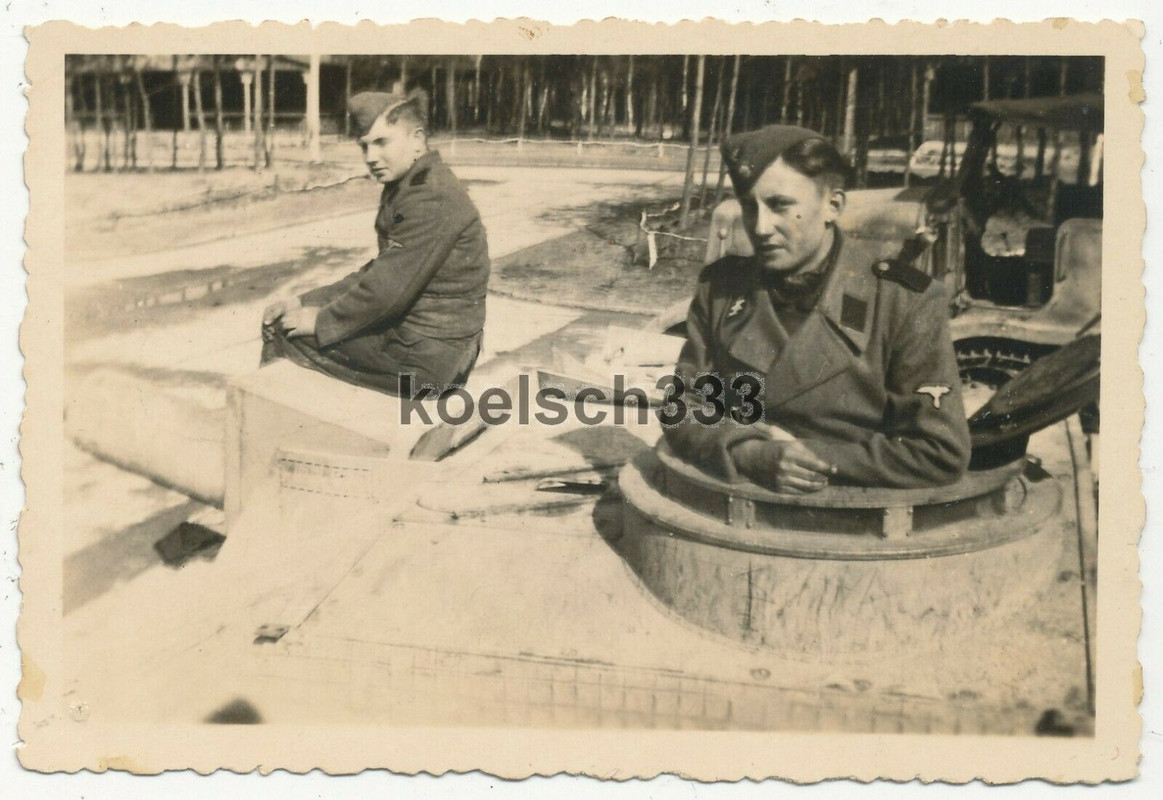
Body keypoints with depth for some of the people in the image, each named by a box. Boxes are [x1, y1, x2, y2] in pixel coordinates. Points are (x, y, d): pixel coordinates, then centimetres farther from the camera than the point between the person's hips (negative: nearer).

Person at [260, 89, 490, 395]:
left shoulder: (432, 198, -21)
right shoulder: (406, 189, 11)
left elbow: (389, 288, -24)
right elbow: (378, 272, 14)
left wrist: (321, 321, -11)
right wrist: (305, 301, 7)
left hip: (427, 355, -10)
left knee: (285, 331, -3)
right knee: (279, 319, 14)